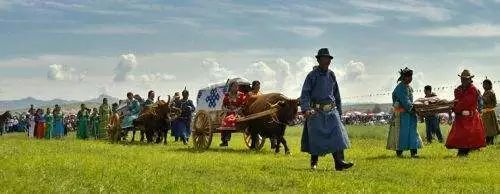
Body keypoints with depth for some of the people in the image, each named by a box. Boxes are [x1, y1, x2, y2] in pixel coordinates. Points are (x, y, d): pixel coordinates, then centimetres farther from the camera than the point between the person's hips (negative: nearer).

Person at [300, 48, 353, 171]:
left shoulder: (331, 75, 12)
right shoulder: (312, 75, -3)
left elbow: (336, 94, 21)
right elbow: (304, 94, -8)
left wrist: (339, 110, 19)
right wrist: (305, 109, -23)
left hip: (331, 111, 4)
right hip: (316, 111, -4)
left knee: (337, 134, -10)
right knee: (315, 138, 1)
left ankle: (339, 162, -15)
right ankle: (314, 163, 18)